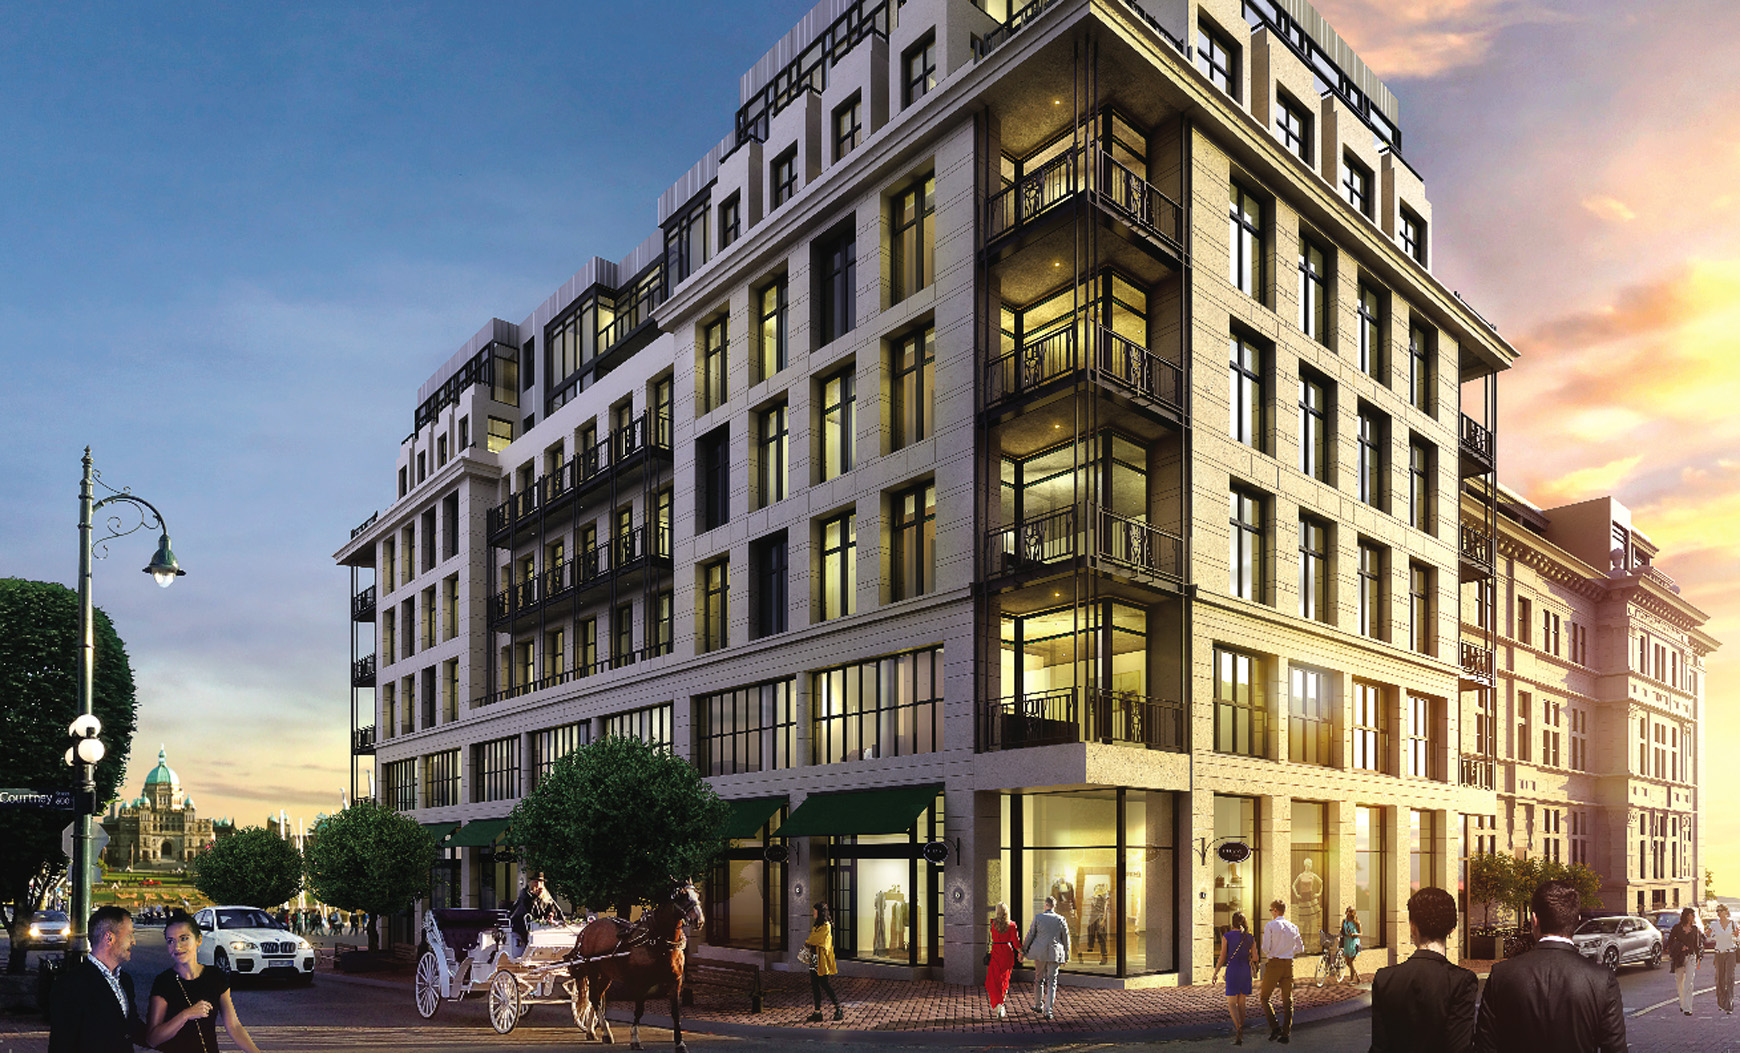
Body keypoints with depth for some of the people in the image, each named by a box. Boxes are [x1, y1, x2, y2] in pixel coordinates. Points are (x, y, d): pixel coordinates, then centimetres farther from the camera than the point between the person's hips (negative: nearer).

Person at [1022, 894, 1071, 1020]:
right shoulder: (1060, 919, -1)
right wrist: (1066, 955, 15)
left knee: (1040, 978, 19)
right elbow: (1066, 939, 5)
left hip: (1040, 953, 0)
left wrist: (1024, 951, 7)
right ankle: (1048, 1011, -2)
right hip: (1055, 953, 0)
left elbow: (1030, 935, -2)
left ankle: (1039, 1005, 29)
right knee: (1052, 982, 4)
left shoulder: (1038, 917, -4)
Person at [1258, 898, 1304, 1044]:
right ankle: (1286, 1034, 9)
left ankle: (1274, 1027, -6)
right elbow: (1300, 948, 15)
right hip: (1289, 964, 4)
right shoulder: (1293, 927, 6)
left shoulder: (1270, 926, -9)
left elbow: (1266, 948, -14)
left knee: (1264, 997, 9)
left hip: (1274, 964, -4)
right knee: (1287, 1000, 10)